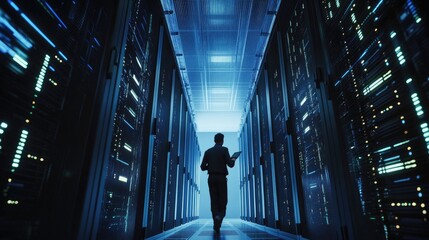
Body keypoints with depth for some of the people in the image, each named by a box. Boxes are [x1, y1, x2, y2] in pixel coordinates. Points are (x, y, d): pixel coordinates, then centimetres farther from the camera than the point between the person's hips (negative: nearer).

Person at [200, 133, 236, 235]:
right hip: (221, 178, -3)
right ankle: (219, 216, -22)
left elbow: (203, 167, 4)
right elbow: (230, 164, -10)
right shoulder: (224, 149, -3)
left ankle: (216, 226, -2)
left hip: (211, 178, 3)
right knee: (223, 200, 6)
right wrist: (233, 160, 12)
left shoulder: (208, 151, 8)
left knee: (214, 201, 6)